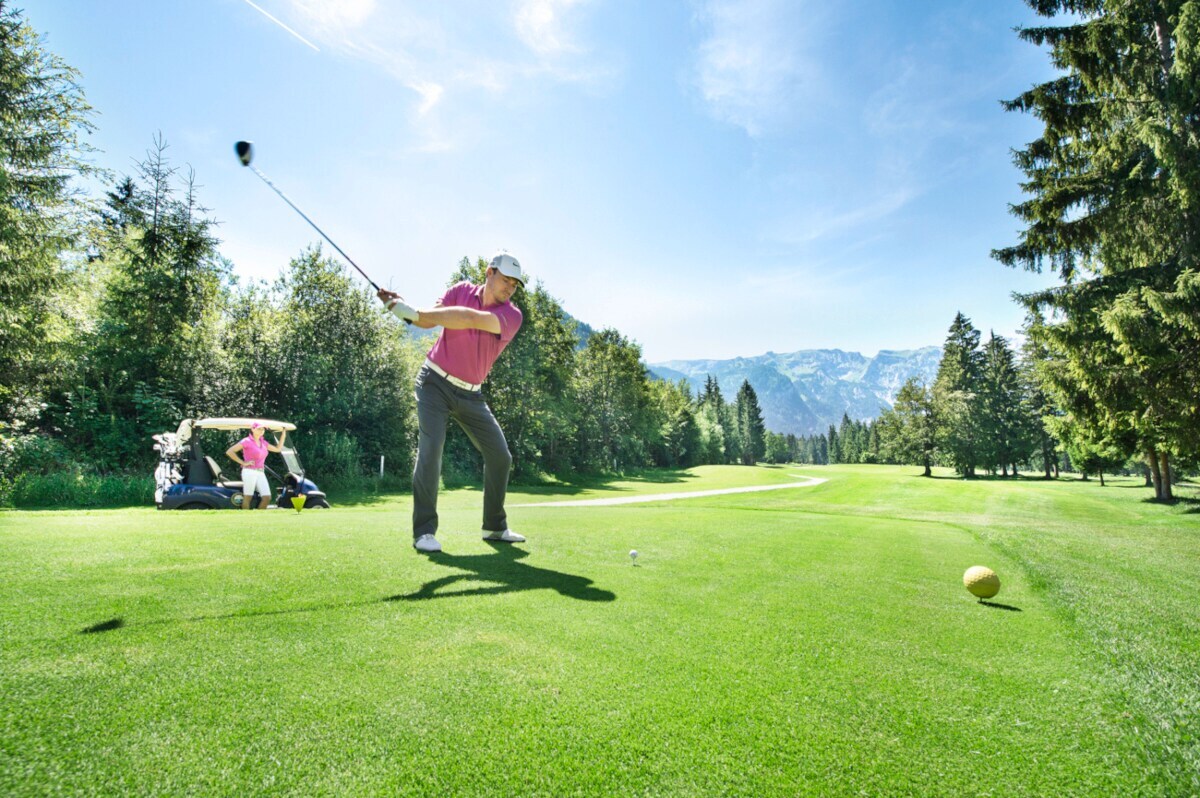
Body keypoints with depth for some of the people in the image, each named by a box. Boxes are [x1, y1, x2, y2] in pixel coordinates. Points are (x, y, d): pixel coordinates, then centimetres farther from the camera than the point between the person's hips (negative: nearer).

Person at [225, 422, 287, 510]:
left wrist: (283, 435, 15)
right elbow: (229, 452, -9)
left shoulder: (263, 442, 15)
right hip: (249, 472, -6)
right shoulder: (247, 441, -4)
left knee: (267, 498, -2)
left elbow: (278, 448, 22)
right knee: (247, 498, -3)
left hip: (261, 473, 6)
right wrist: (243, 462, -10)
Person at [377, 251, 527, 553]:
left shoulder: (512, 315, -11)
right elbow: (428, 319, -12)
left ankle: (495, 526, 18)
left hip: (470, 394, 2)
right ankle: (424, 530, -12)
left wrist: (414, 312, -33)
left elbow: (469, 318, -27)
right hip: (436, 382, -2)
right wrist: (404, 307, -33)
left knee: (500, 456, 1)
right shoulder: (461, 291, -3)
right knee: (431, 447, -19)